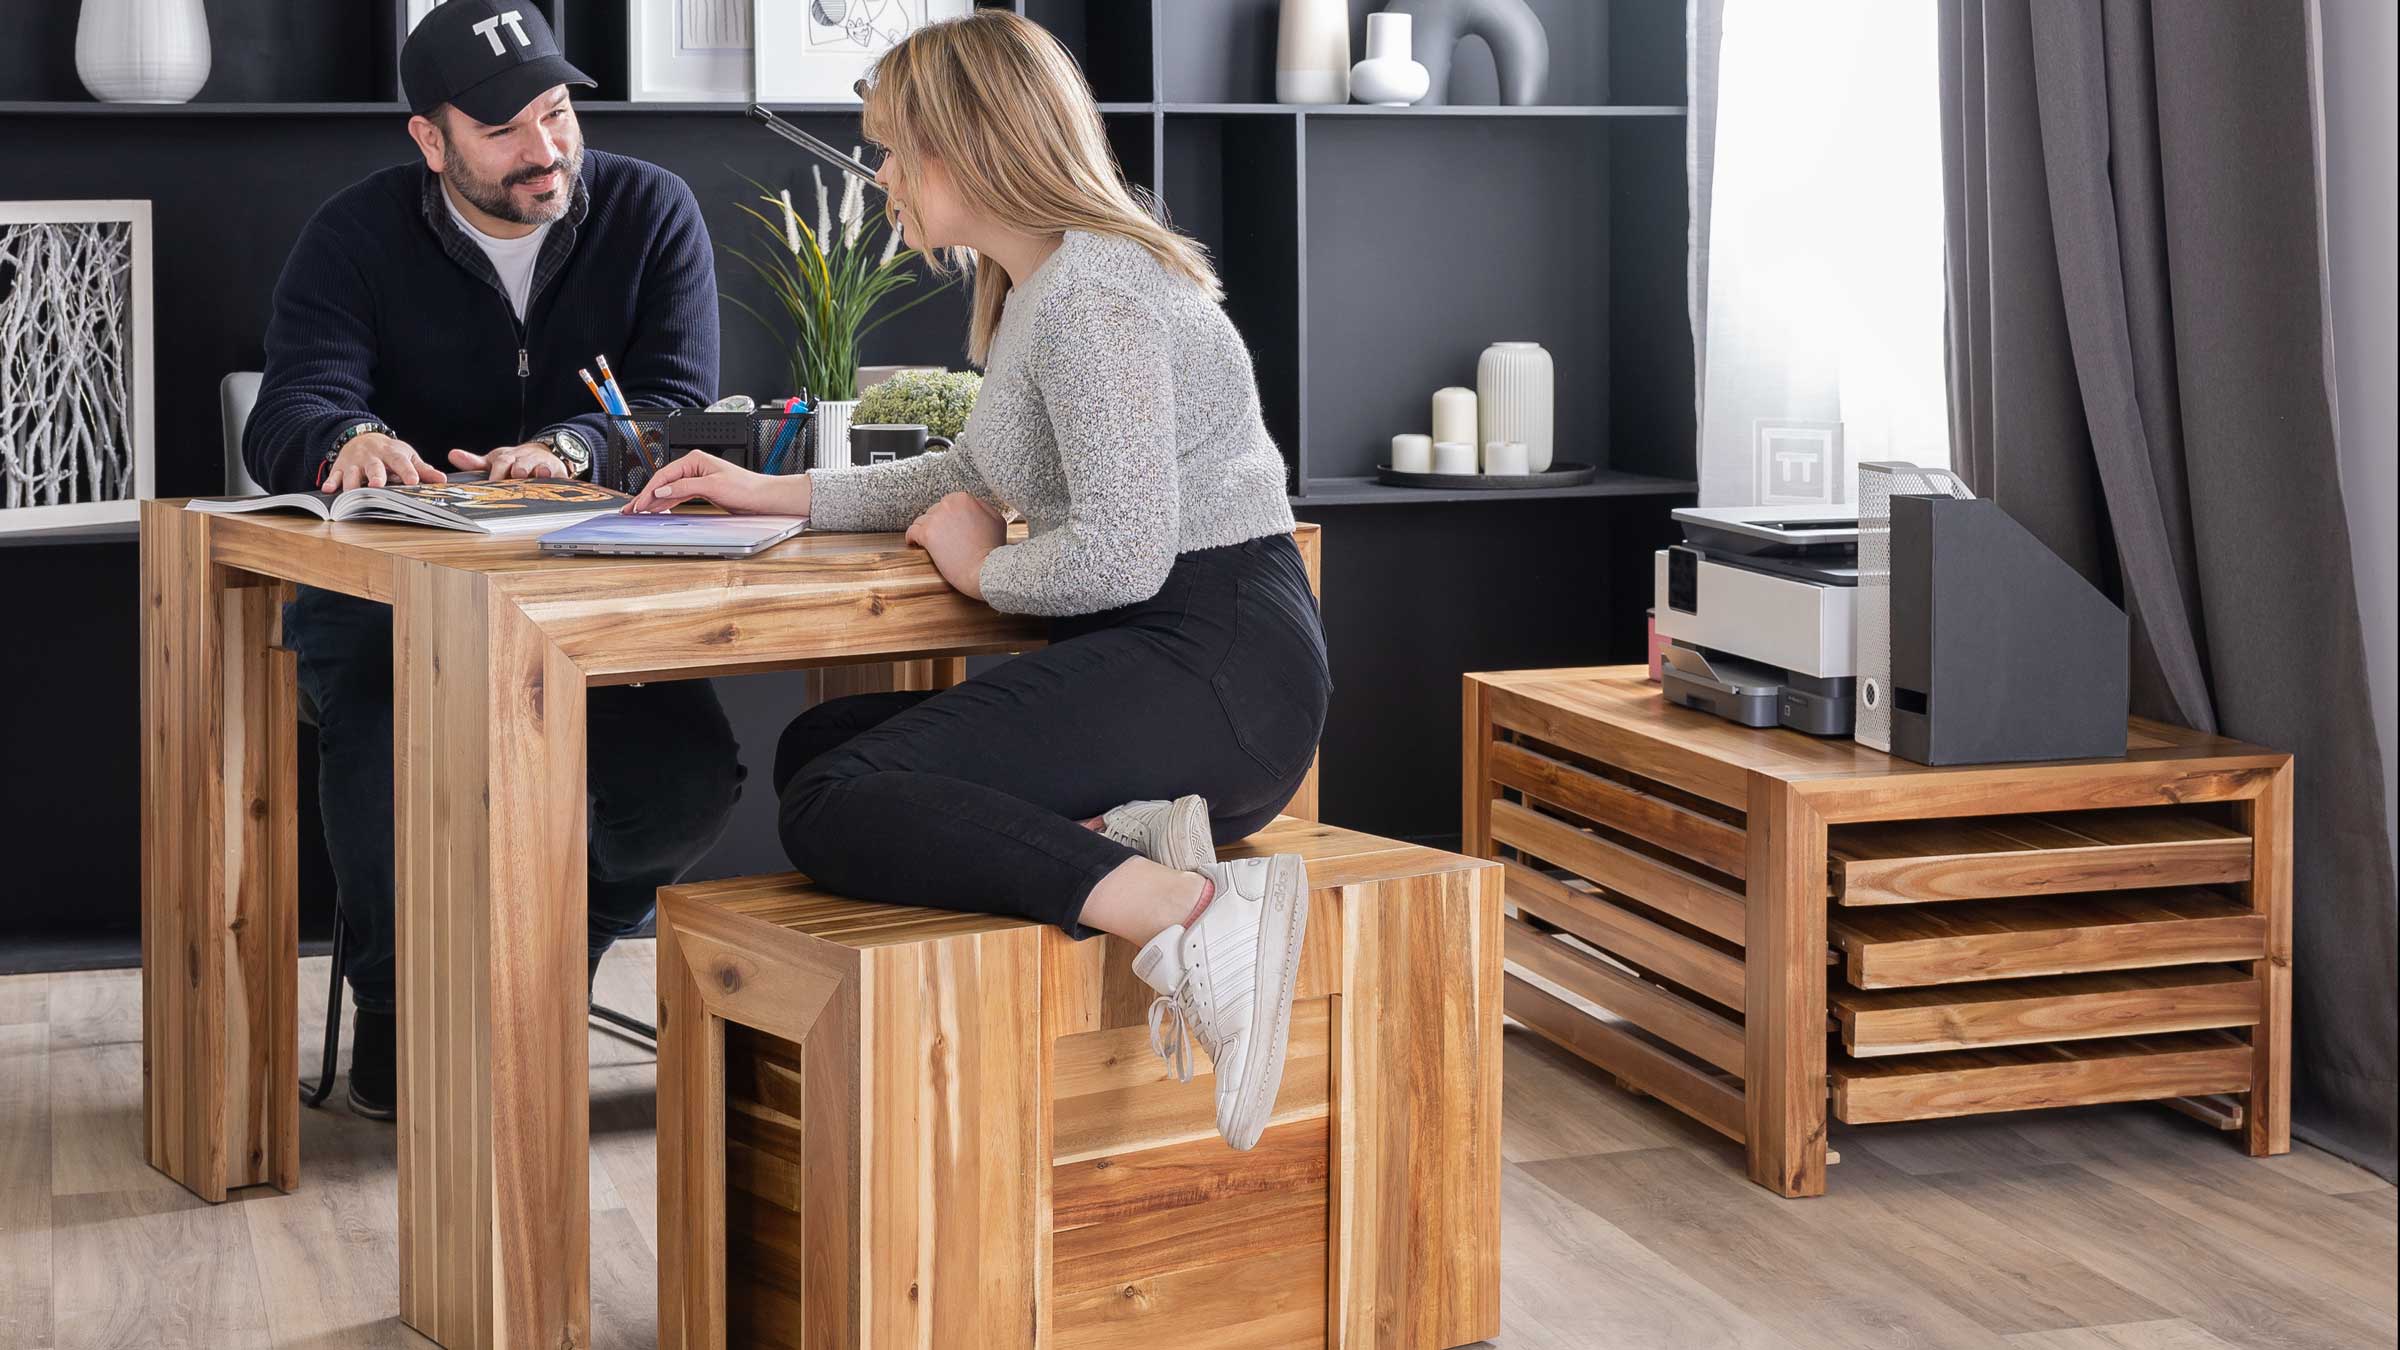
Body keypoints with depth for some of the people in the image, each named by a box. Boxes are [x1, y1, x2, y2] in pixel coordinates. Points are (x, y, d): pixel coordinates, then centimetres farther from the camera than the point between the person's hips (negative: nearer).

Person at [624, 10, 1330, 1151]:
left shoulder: (1090, 294, -15)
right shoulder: (1037, 285, 18)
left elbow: (1120, 553, -23)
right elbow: (981, 473, 32)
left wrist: (986, 569, -3)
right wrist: (773, 495, 27)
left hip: (1217, 669, -11)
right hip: (1146, 660, 11)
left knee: (833, 808, -20)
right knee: (815, 750, 13)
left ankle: (1186, 916, -32)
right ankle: (1115, 840, -10)